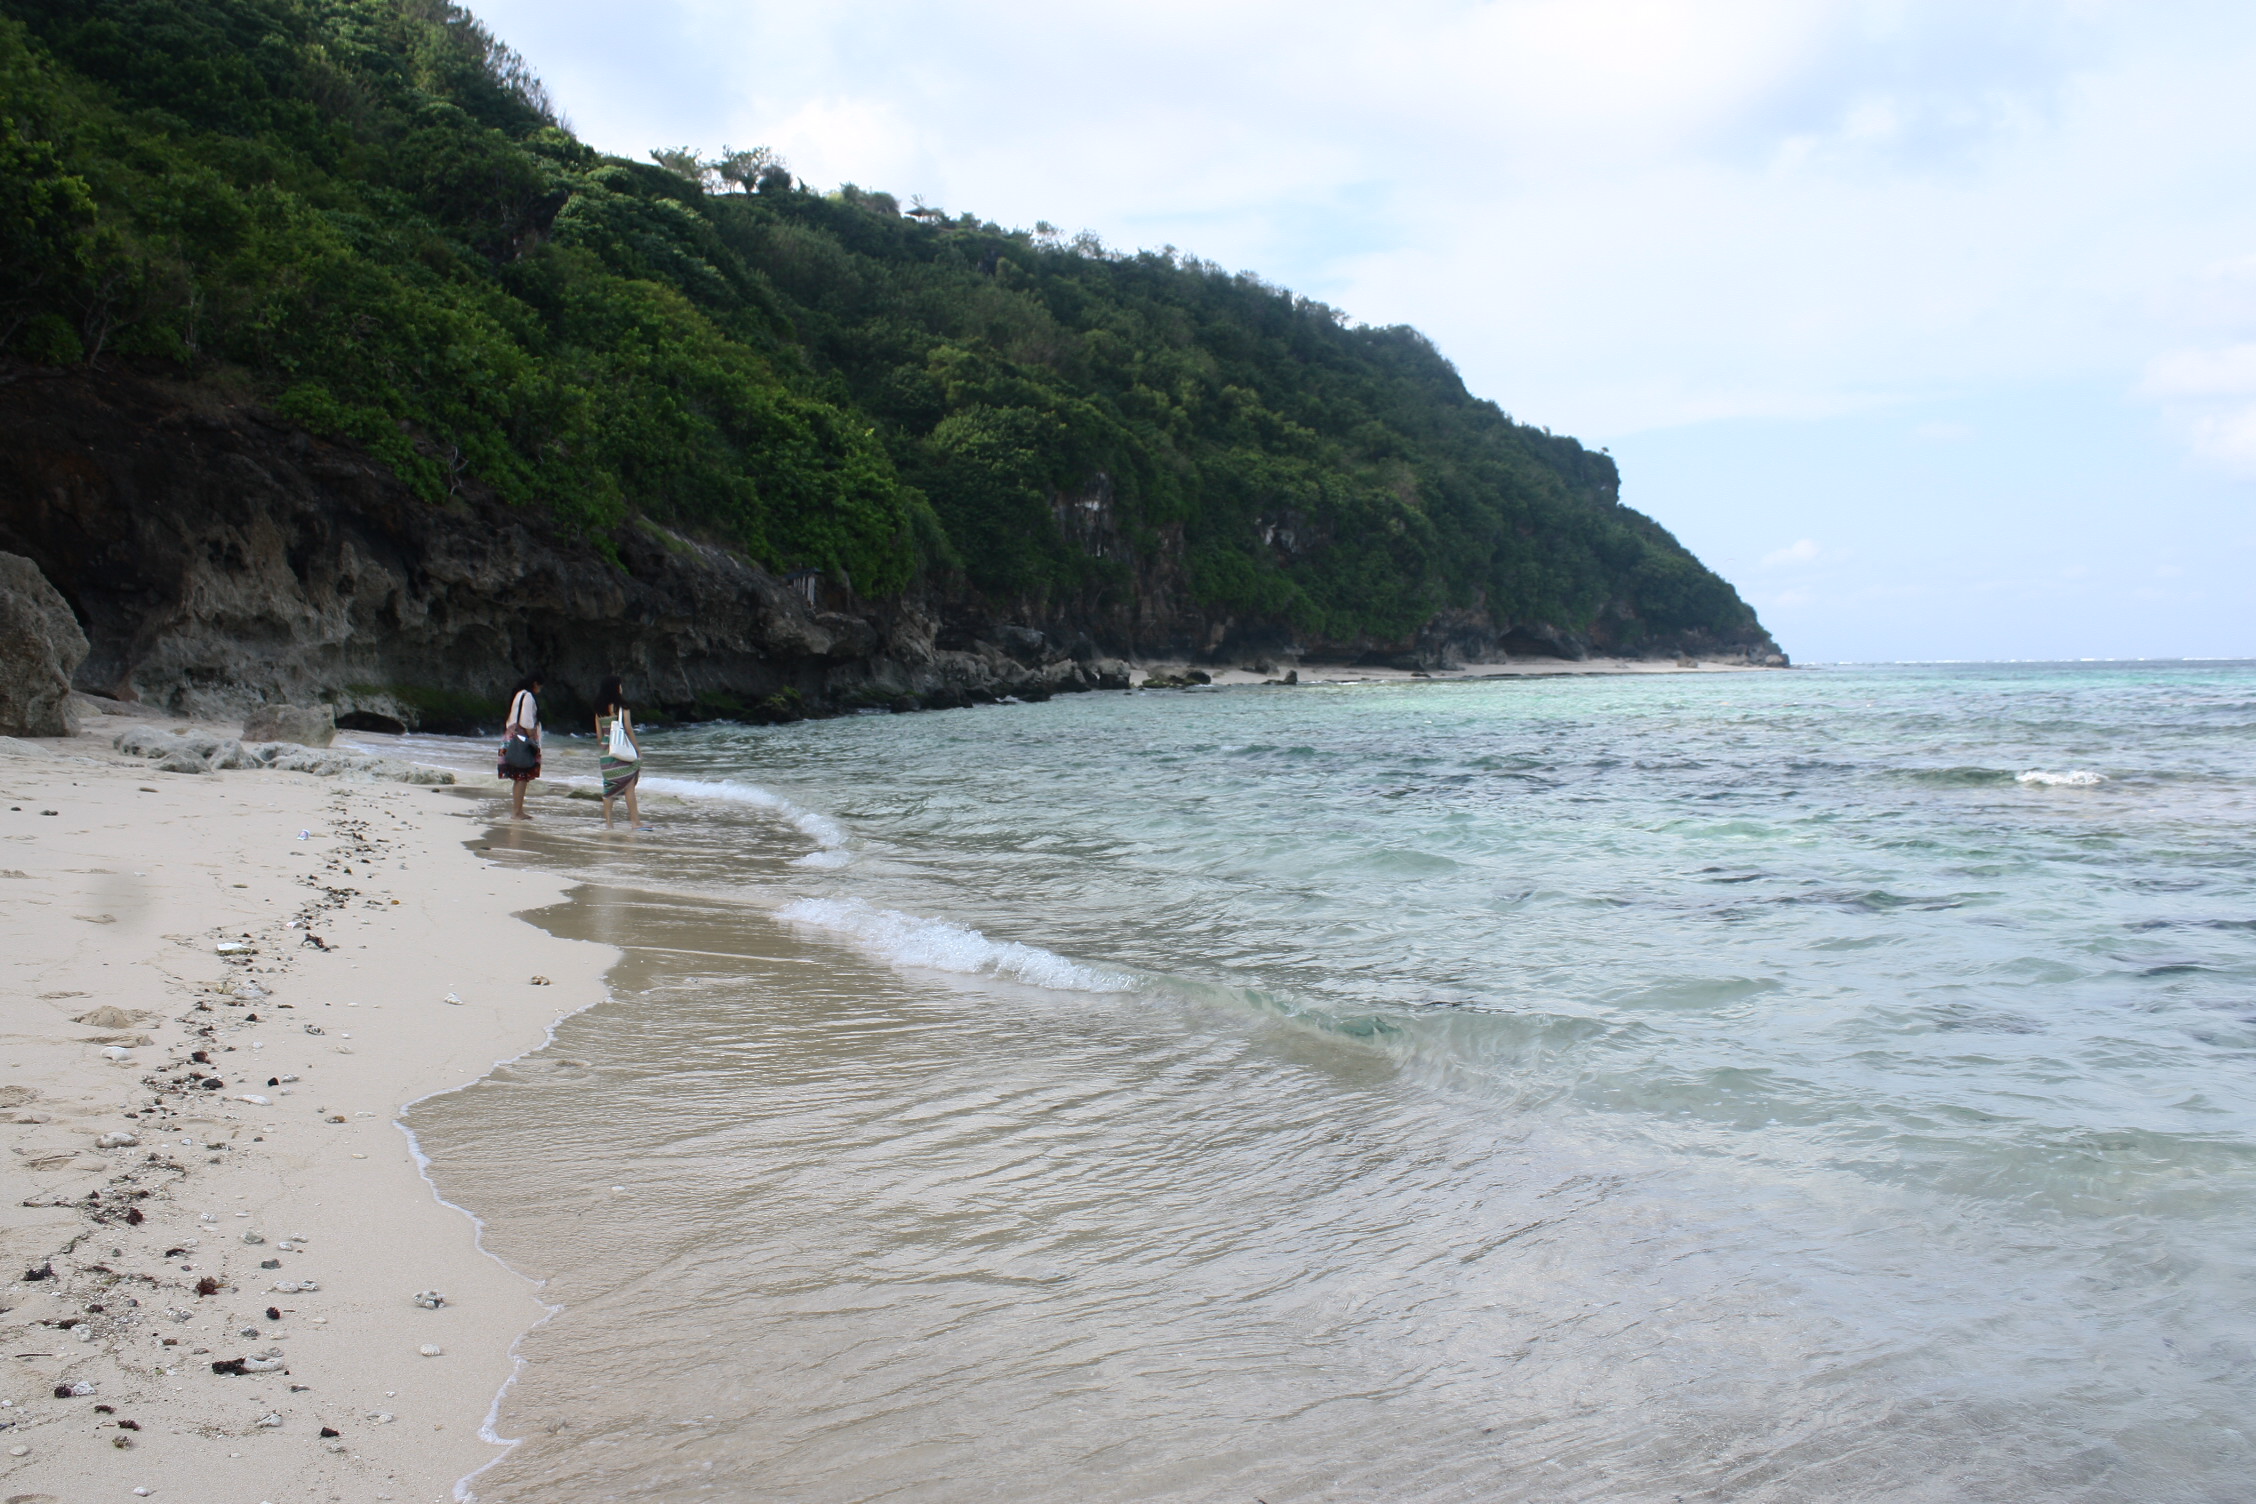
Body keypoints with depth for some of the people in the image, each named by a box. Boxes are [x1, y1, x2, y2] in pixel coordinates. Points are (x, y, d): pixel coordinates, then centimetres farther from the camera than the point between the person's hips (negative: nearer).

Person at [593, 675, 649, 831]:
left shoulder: (599, 709, 7)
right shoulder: (621, 706, -9)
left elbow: (598, 733, 10)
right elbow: (629, 729, -10)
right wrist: (638, 748, -3)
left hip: (606, 749, 5)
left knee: (609, 785, 9)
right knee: (629, 784, -3)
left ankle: (607, 822, 8)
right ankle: (635, 821, -6)